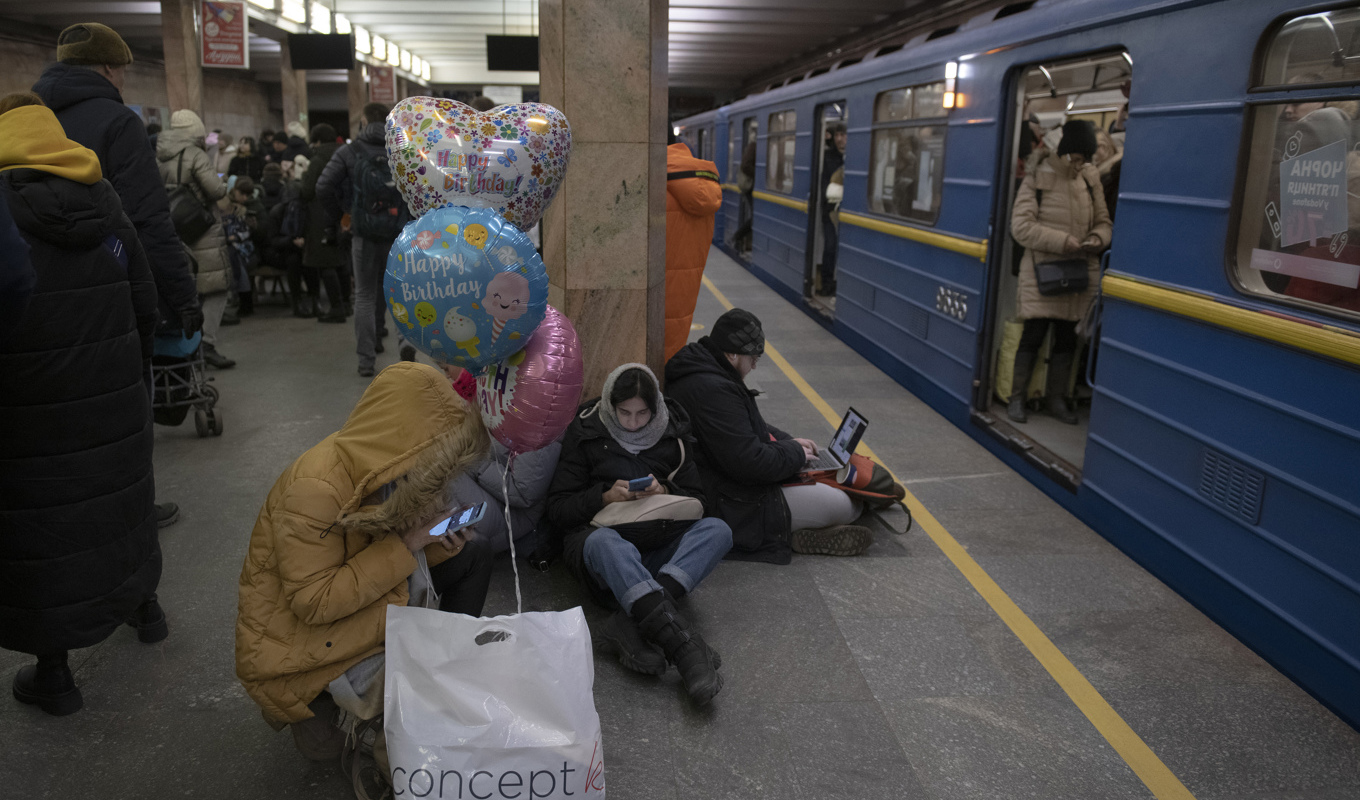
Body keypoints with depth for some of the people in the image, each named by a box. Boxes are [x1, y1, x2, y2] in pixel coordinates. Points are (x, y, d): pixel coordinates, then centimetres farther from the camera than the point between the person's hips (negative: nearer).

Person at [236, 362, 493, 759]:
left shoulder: (379, 465, -7)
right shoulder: (313, 490, -32)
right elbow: (313, 603, -31)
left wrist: (439, 540, -16)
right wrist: (404, 544, -31)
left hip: (369, 602, 7)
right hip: (297, 629, -7)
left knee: (472, 556, -3)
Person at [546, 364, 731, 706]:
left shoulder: (672, 434, 11)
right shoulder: (586, 434, 4)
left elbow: (698, 502, 12)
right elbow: (558, 509, 3)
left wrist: (666, 492, -10)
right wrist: (604, 497, -15)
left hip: (659, 549, 3)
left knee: (717, 530, -25)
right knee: (604, 542, -40)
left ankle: (628, 626, -41)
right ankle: (686, 647, -52)